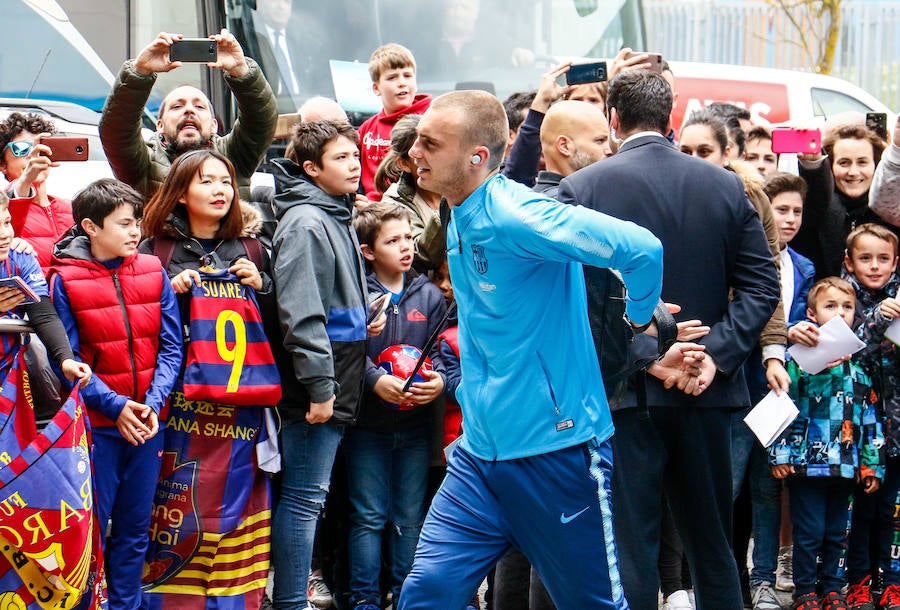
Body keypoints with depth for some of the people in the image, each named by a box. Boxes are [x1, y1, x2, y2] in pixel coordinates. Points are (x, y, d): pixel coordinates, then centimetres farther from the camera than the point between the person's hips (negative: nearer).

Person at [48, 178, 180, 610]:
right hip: (95, 424, -4)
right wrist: (114, 405, -15)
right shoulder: (65, 280, -7)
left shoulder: (154, 273, 4)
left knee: (135, 529, 11)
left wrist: (152, 404, -11)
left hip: (147, 423, 4)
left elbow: (170, 348, 3)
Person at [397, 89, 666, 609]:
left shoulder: (515, 215, -20)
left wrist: (640, 318, -11)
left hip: (555, 447, -8)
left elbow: (642, 249, -29)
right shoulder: (462, 220, 9)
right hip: (481, 450, 8)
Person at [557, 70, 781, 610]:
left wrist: (645, 356, -13)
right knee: (712, 544, 15)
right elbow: (762, 286, -1)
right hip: (706, 391, 3)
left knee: (630, 545, 1)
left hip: (624, 390, -3)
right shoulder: (726, 186, 3)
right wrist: (715, 356, -6)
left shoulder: (581, 188, -7)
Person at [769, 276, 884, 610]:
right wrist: (780, 454, -10)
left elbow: (870, 419, 14)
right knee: (810, 532, -1)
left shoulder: (859, 365, 10)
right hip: (807, 465, -4)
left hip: (845, 467, 4)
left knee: (837, 533, 11)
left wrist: (872, 465, 12)